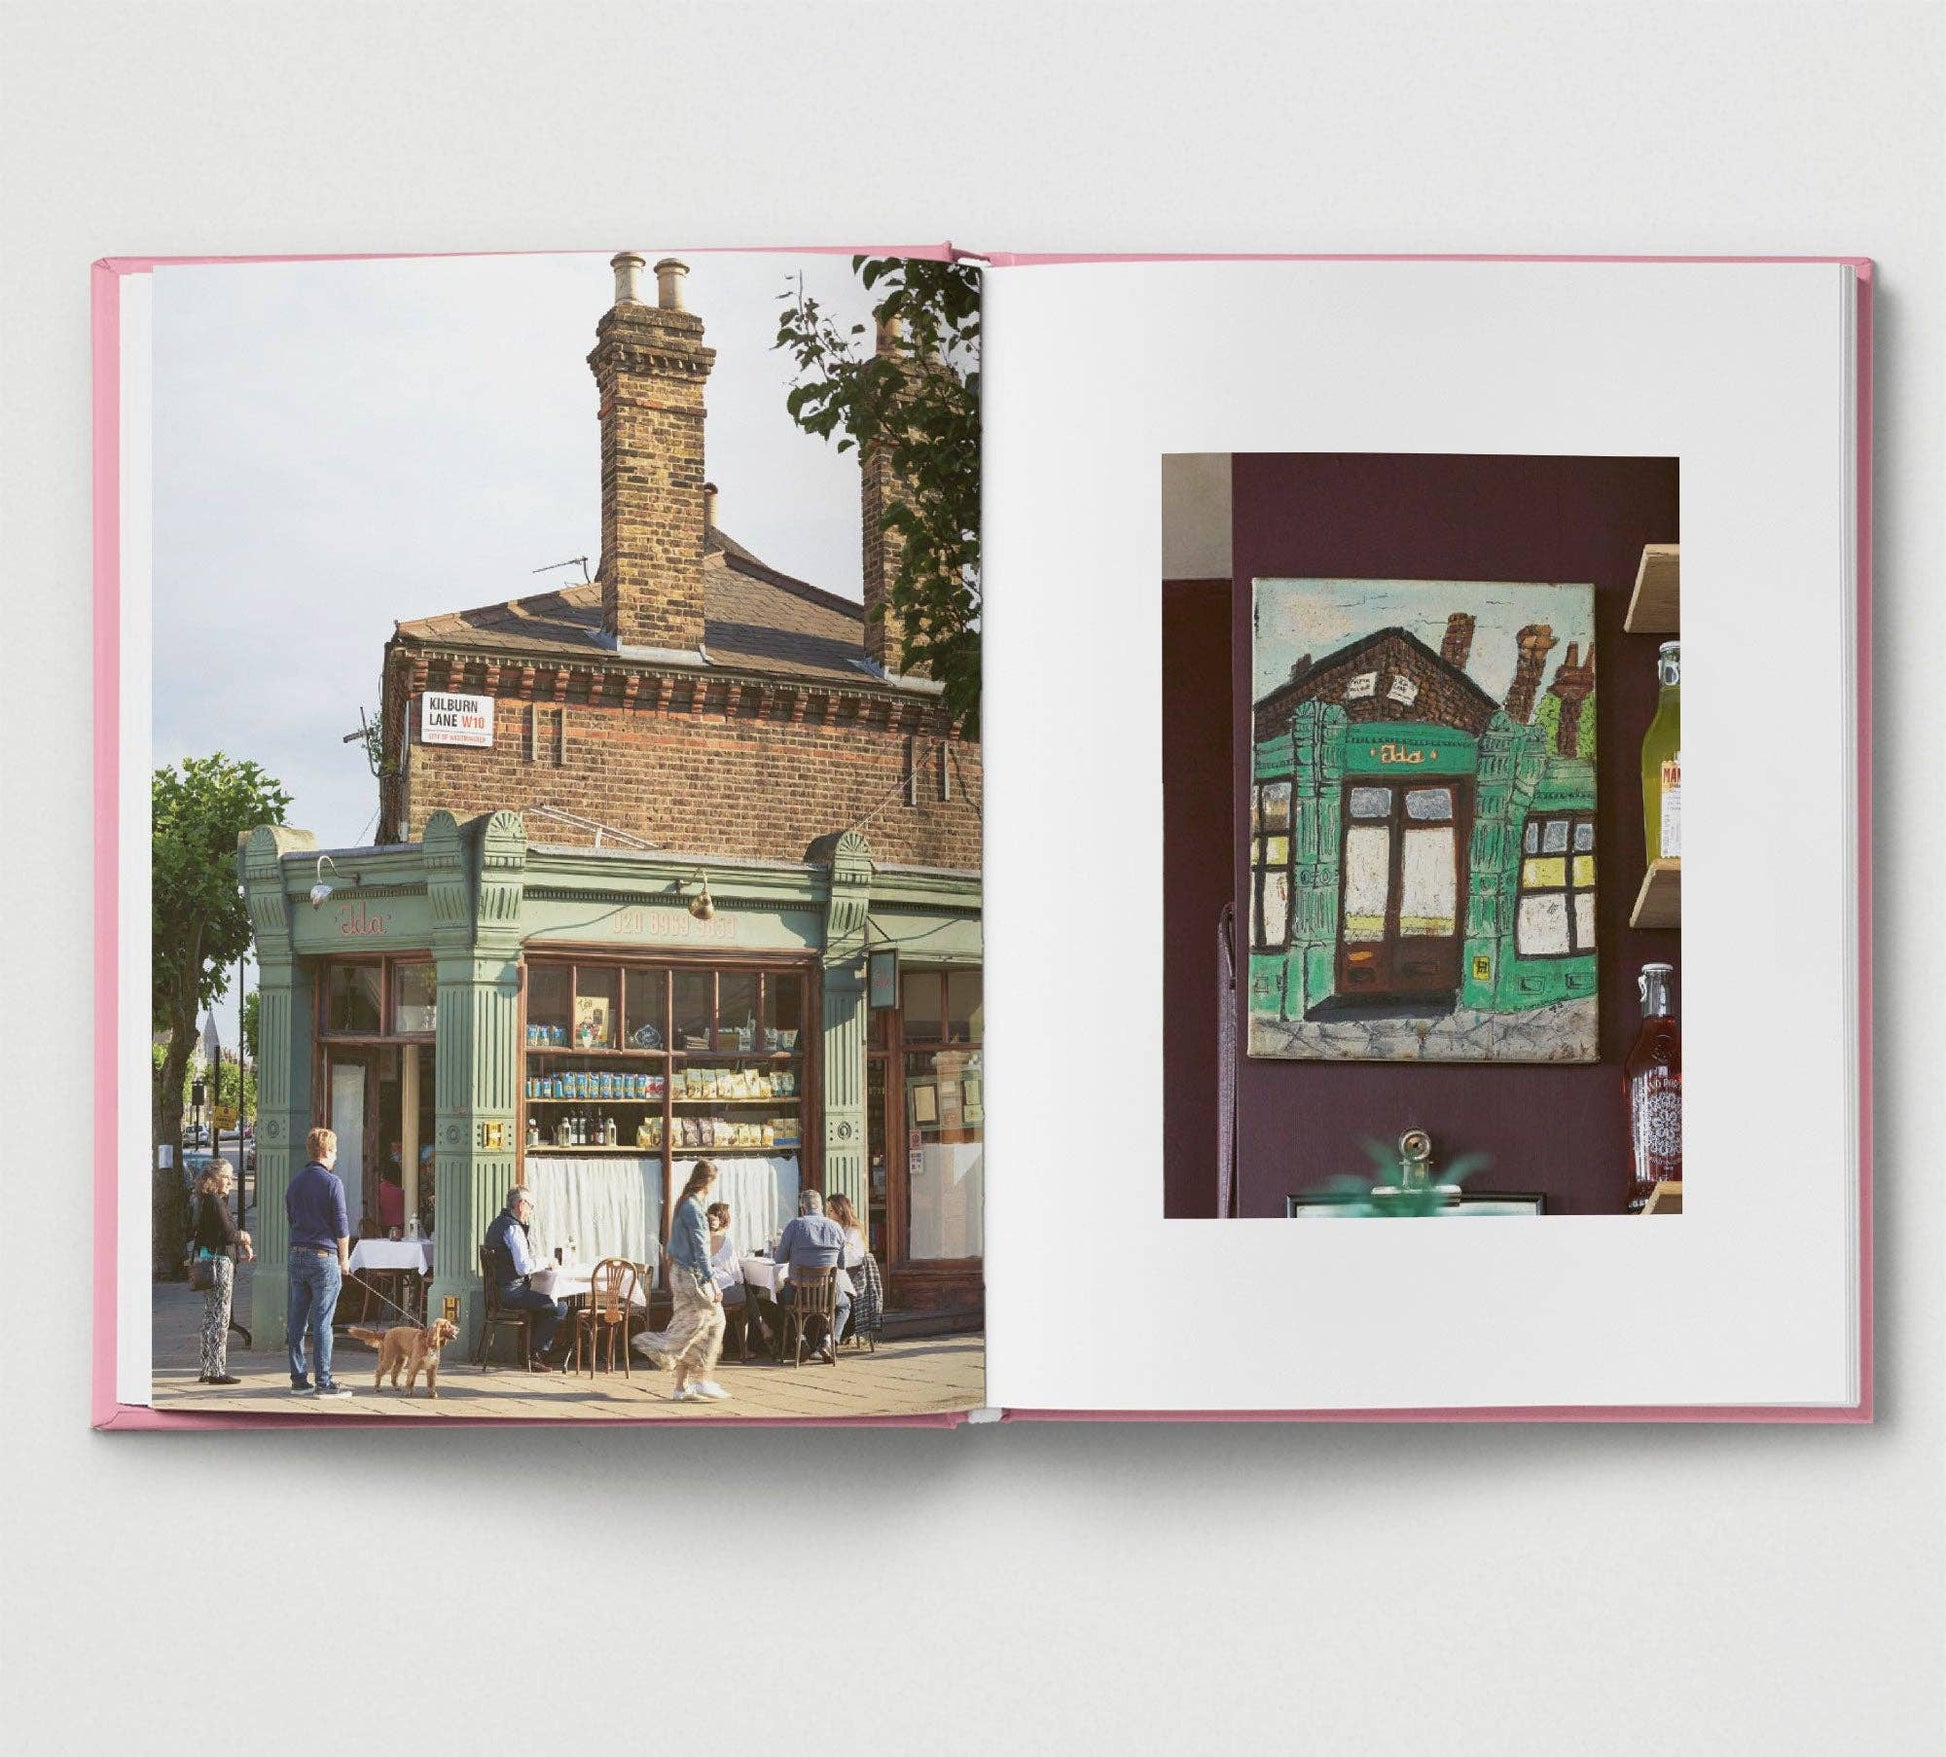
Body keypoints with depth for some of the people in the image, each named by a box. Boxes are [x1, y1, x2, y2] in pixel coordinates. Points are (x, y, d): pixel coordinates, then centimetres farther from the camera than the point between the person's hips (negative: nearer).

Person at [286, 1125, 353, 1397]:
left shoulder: (295, 1182, 11)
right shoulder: (331, 1182, -9)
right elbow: (341, 1225, -9)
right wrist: (344, 1260, 1)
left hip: (297, 1255, 7)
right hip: (323, 1256, -6)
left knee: (296, 1320, 8)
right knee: (322, 1322, -5)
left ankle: (298, 1380, 11)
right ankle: (323, 1382, -4)